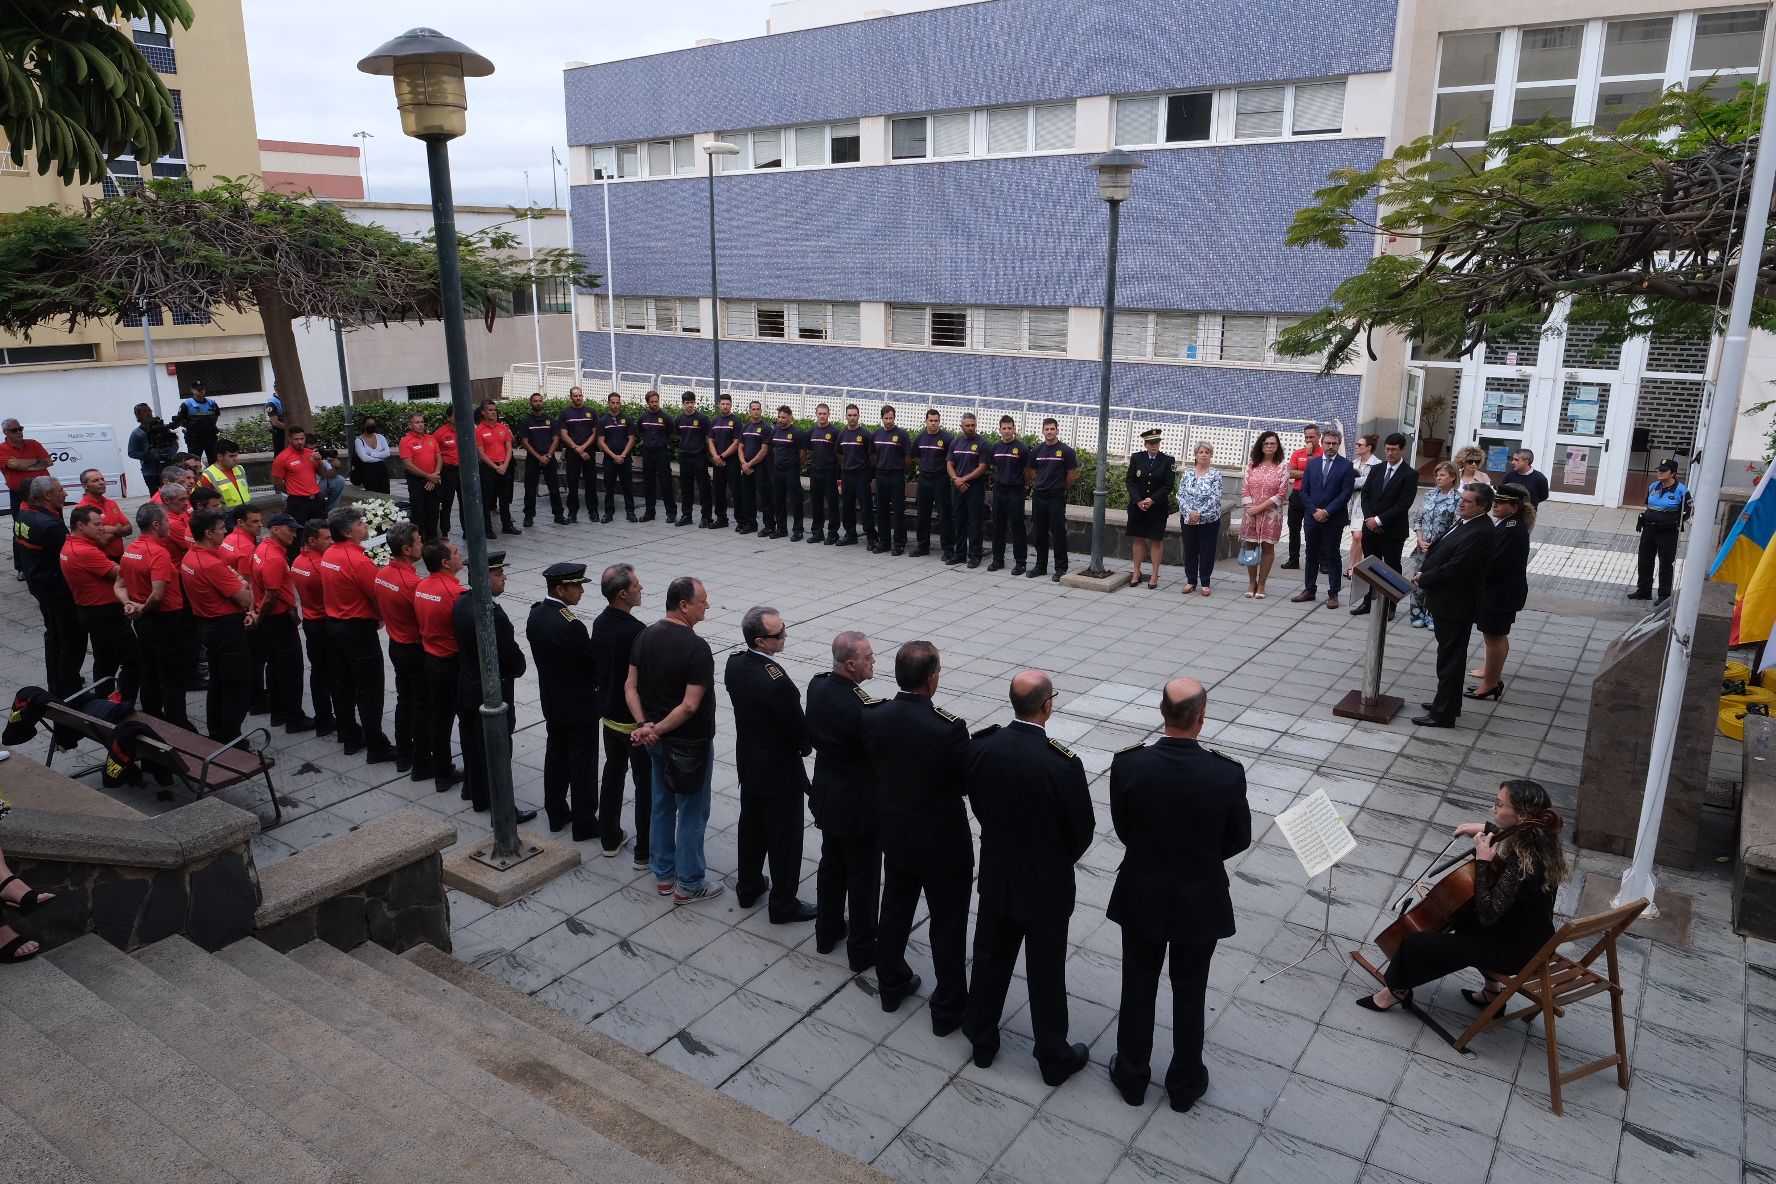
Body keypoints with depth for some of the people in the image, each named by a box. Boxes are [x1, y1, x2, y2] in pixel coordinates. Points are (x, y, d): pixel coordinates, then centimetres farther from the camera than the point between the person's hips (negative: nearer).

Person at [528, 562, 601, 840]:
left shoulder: (535, 614, -3)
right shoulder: (570, 626, -28)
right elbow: (593, 663, -19)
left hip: (551, 700, 8)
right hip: (579, 704, -8)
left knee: (555, 755, 19)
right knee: (583, 764, 4)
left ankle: (556, 814, 31)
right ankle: (584, 823, 14)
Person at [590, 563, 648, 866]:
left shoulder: (600, 623, -1)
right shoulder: (635, 631, -27)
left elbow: (595, 667, 9)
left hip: (610, 714, 8)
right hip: (637, 720, -8)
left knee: (612, 773, 20)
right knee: (646, 783, 3)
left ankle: (609, 838, 32)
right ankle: (644, 852, 11)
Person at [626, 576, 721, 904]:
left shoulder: (646, 636, -1)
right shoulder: (697, 648, -23)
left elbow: (630, 686, 1)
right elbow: (690, 705, -25)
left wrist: (644, 725, -7)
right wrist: (656, 730, -15)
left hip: (659, 742, 7)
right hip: (690, 743, -7)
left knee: (662, 806, 19)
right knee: (692, 813, 6)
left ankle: (663, 876, 31)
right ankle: (688, 885, 17)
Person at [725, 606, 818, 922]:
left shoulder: (734, 663, -8)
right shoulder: (776, 680, -32)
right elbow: (799, 727, -20)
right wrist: (805, 746, 2)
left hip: (748, 761, 8)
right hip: (779, 769, -8)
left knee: (751, 825, 23)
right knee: (785, 837, 8)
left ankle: (748, 887, 40)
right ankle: (783, 904, 22)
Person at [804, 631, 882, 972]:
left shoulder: (817, 685, -7)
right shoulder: (861, 707, -31)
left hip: (827, 795, 8)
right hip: (860, 803, -8)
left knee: (831, 865, 24)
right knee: (863, 878, 10)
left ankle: (827, 931, 41)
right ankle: (862, 951, 24)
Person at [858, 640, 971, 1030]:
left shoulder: (873, 716, -13)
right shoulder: (949, 728, -28)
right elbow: (971, 784, -16)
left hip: (894, 835, 5)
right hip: (943, 844, -5)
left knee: (894, 912, 24)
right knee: (947, 926, 12)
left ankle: (891, 984, 42)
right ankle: (948, 1009, 25)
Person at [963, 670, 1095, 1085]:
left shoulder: (981, 747, -15)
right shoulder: (1063, 764, -27)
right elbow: (1083, 830, -13)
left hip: (996, 876, 4)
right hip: (1046, 884, -3)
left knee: (991, 961, 21)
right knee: (1046, 974, 13)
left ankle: (982, 1039, 38)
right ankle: (1054, 1057, 30)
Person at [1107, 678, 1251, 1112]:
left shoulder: (1127, 764, -21)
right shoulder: (1228, 774, -23)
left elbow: (1123, 828, -6)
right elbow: (1239, 839, -7)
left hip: (1141, 897, 1)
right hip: (1200, 902, -1)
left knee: (1138, 988, 20)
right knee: (1189, 994, 19)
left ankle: (1131, 1076, 37)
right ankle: (1185, 1084, 37)